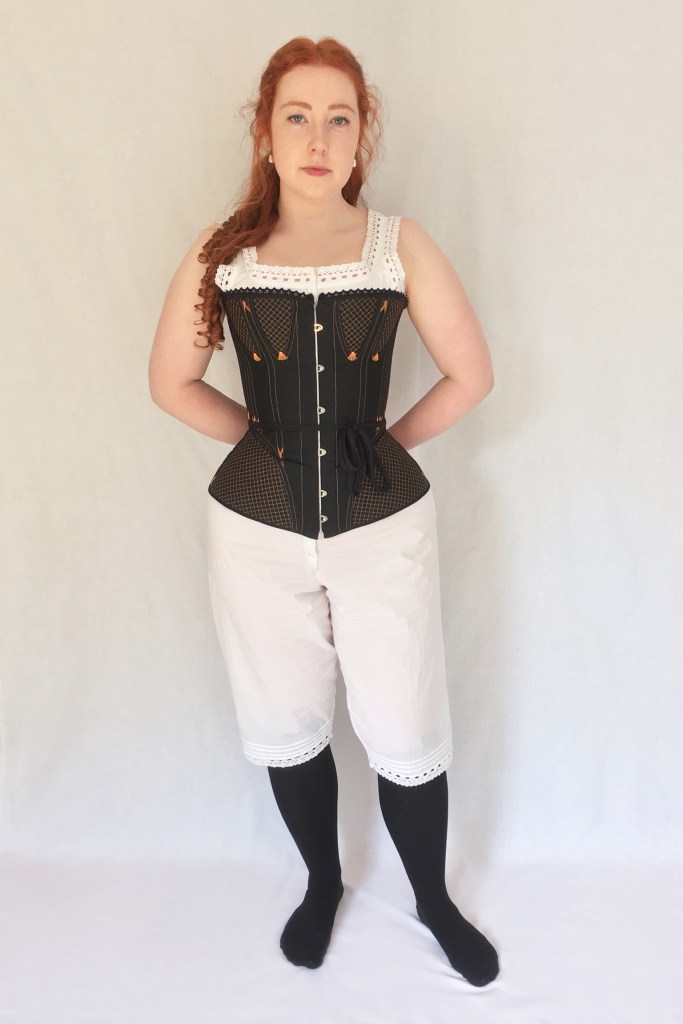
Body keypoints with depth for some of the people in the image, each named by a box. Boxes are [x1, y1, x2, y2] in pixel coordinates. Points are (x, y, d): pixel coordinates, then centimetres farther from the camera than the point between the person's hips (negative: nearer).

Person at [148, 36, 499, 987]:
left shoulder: (401, 246, -4)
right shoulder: (220, 255, -2)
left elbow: (471, 374, 2)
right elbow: (172, 382, 8)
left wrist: (384, 440, 3)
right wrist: (266, 437, 5)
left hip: (383, 526, -1)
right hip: (258, 531, 2)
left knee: (407, 739, 8)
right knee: (286, 731, 17)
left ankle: (434, 901, 39)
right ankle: (322, 882, 46)